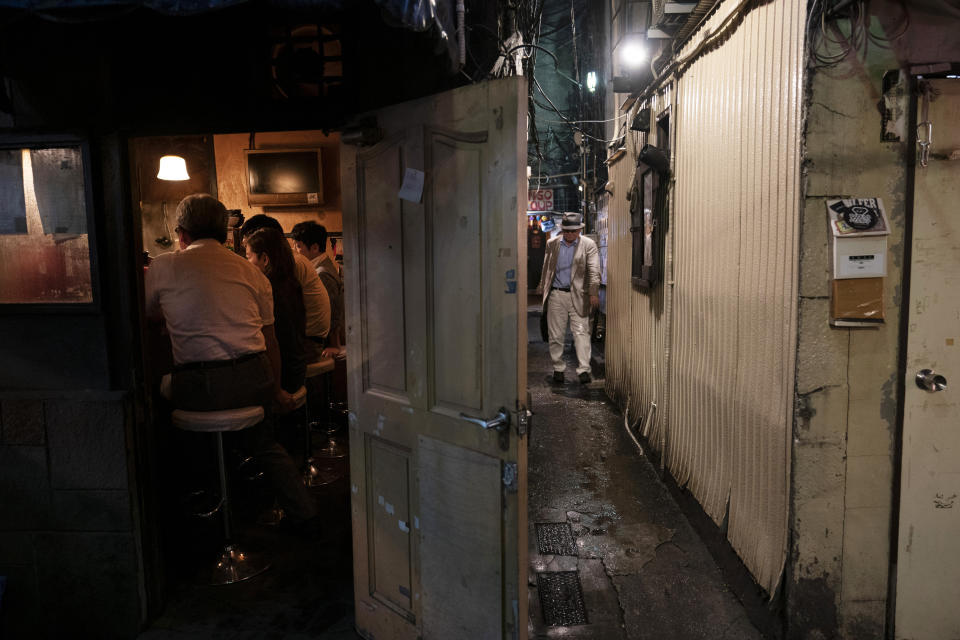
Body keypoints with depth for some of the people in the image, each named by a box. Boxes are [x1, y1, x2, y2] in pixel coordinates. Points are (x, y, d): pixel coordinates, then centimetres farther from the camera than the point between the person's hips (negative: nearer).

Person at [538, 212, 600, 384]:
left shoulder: (589, 245, 0)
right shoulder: (552, 244, 9)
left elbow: (594, 271, -5)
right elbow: (546, 268, 16)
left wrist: (593, 293, -14)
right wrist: (543, 288, 12)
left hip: (578, 296, -3)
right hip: (556, 295, 3)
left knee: (581, 332, -7)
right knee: (556, 334, 6)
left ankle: (584, 369, -5)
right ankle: (558, 368, 18)